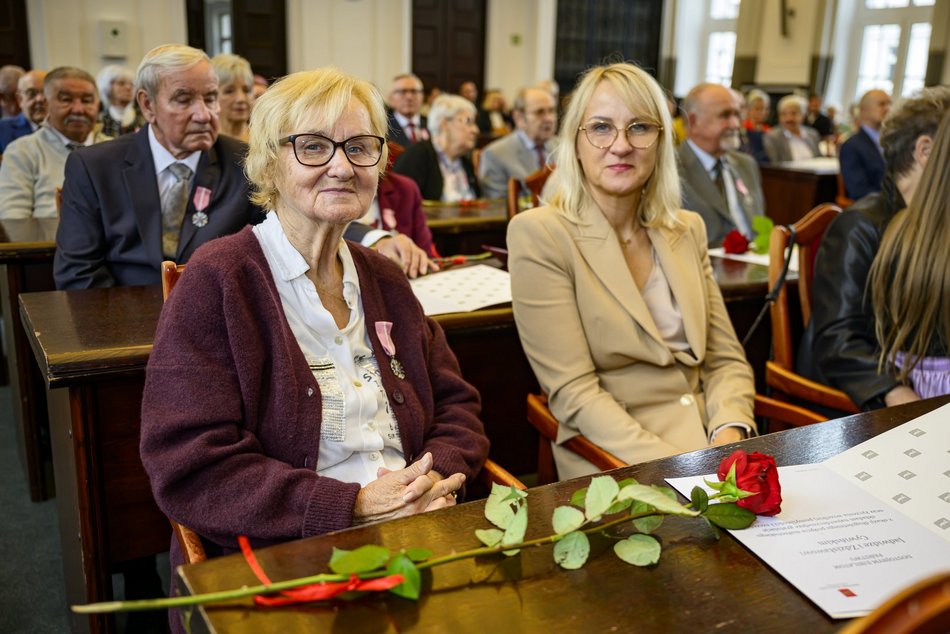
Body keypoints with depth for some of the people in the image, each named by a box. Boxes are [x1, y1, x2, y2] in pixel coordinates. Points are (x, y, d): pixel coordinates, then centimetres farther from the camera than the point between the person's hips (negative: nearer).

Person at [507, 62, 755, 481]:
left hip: (712, 446, 6)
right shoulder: (537, 234, -7)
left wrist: (730, 436, -10)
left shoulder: (688, 230, 12)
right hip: (615, 462, -5)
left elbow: (726, 360, 10)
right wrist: (672, 467, -21)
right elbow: (573, 392, -12)